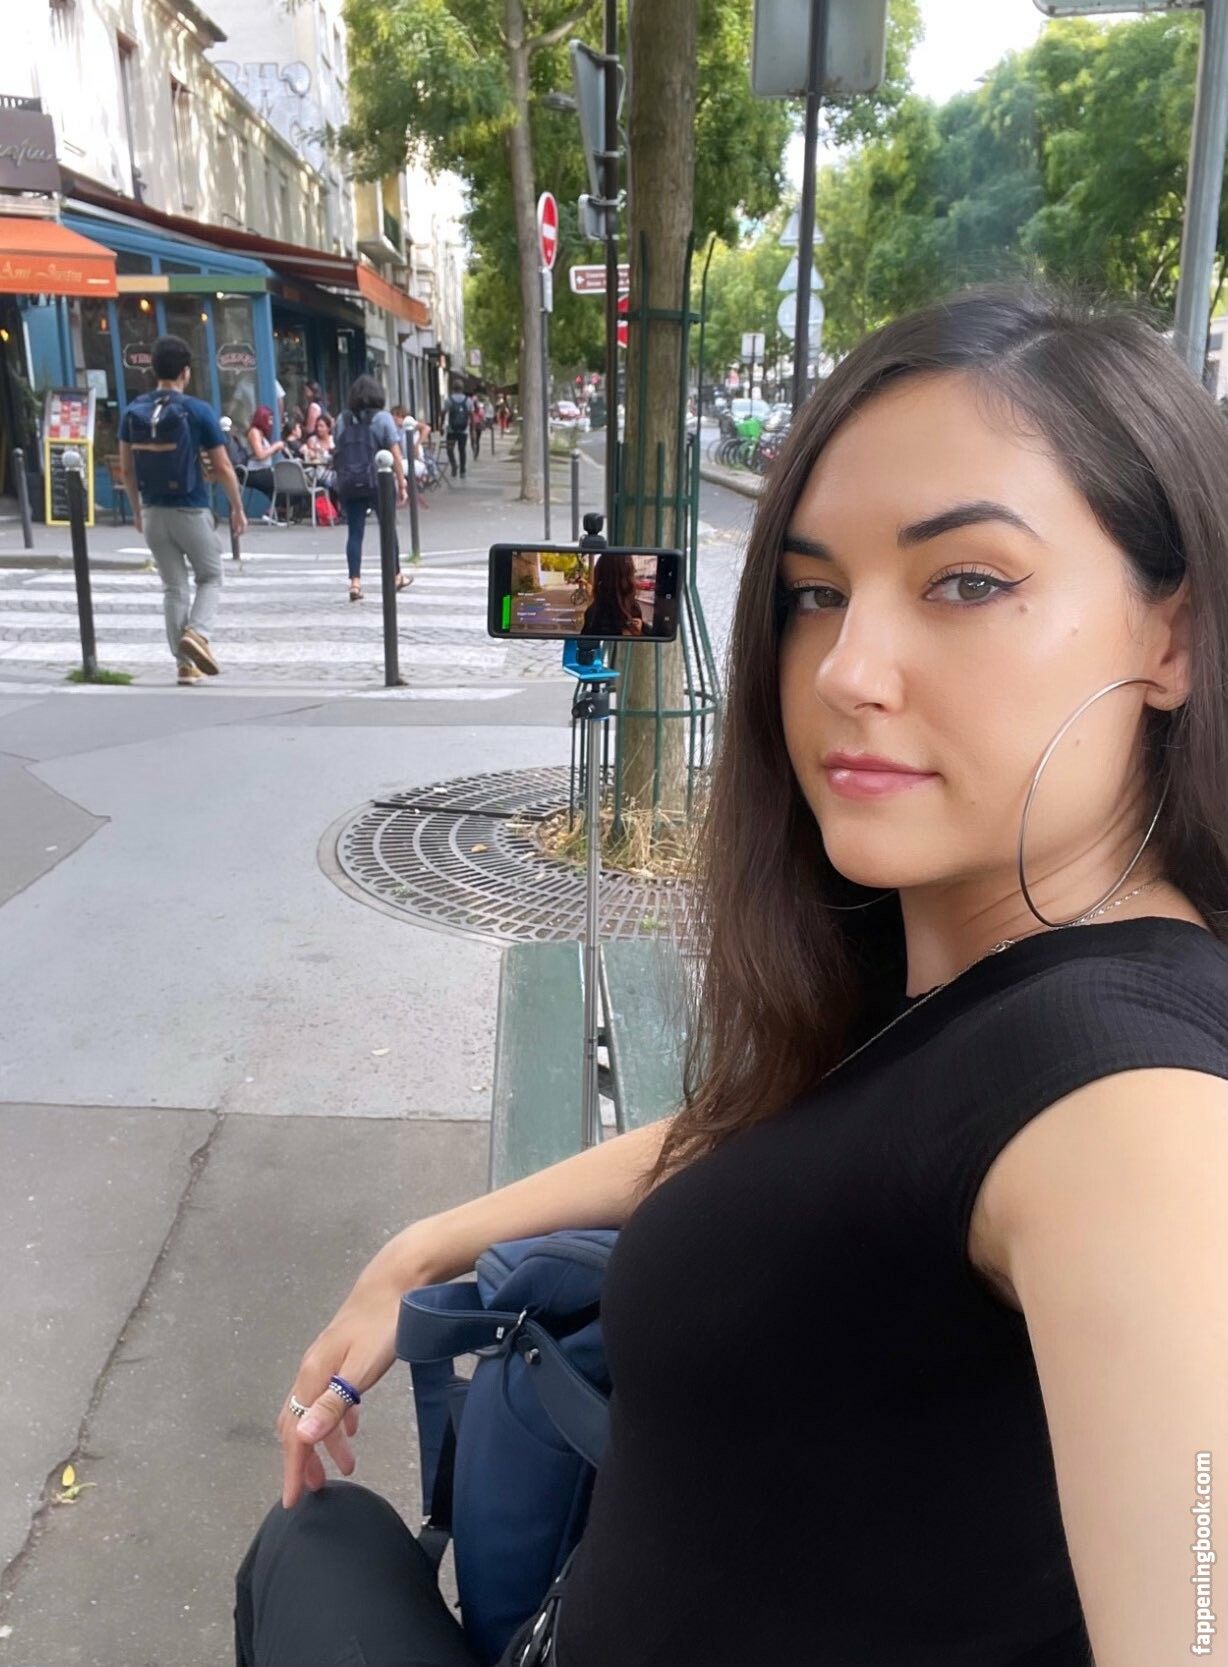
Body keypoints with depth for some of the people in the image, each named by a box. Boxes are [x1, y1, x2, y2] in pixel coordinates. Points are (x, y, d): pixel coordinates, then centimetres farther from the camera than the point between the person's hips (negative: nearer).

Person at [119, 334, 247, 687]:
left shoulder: (134, 411, 3)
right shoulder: (198, 411, -9)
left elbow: (126, 469, 7)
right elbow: (222, 467, -7)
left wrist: (137, 510, 19)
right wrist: (238, 509, 4)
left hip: (153, 512, 4)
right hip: (192, 511, -4)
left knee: (174, 588, 12)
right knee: (210, 578, 14)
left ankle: (185, 664, 11)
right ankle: (196, 633, -12)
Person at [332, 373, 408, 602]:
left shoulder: (342, 419, 5)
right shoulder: (383, 418, -4)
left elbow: (336, 453, 6)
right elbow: (395, 455, -9)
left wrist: (342, 481, 12)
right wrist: (402, 484, -6)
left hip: (349, 486, 2)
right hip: (379, 483, -2)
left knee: (354, 533, 3)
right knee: (388, 529, 14)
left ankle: (355, 582, -7)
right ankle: (396, 576, 28)